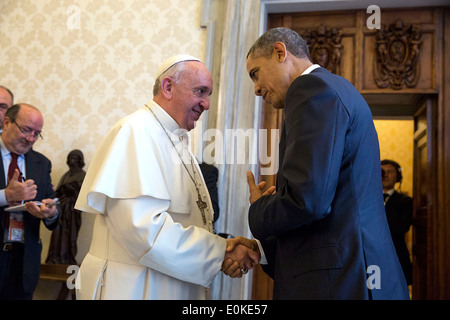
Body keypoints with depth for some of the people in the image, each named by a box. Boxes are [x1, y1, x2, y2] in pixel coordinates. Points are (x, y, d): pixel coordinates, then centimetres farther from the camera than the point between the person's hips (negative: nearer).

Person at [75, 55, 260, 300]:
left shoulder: (177, 142, 12)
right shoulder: (136, 132, -15)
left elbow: (187, 225, 8)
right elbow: (144, 228, -26)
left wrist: (225, 252, -10)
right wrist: (220, 252, -19)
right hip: (135, 288, -8)